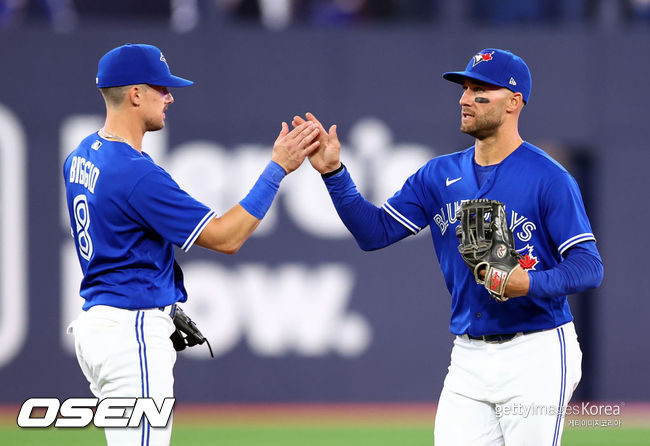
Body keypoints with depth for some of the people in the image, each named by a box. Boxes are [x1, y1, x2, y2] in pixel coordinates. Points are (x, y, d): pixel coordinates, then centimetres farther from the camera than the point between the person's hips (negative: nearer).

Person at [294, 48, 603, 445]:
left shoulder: (548, 178, -9)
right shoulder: (440, 175, 10)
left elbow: (589, 267, -12)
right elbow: (375, 231, 5)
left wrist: (531, 284, -29)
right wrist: (333, 173, -7)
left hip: (536, 356, -5)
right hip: (469, 358, 5)